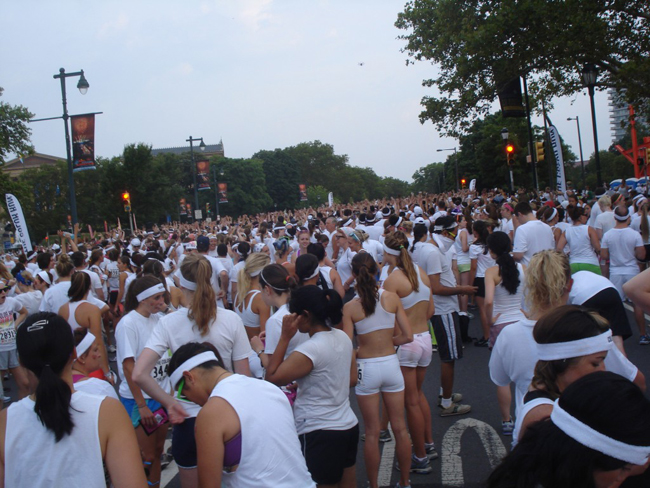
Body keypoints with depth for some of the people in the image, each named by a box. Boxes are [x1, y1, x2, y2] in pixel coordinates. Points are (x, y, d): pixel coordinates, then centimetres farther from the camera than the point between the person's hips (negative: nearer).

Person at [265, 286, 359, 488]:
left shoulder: (310, 350, -22)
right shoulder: (343, 337, 3)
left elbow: (271, 378, -16)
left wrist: (285, 337, -16)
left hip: (320, 434, -8)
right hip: (349, 426, 8)